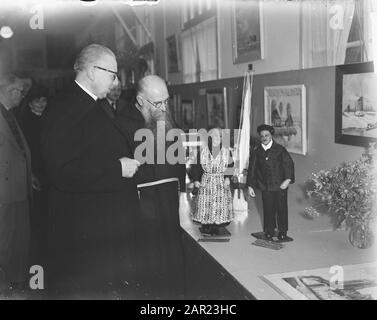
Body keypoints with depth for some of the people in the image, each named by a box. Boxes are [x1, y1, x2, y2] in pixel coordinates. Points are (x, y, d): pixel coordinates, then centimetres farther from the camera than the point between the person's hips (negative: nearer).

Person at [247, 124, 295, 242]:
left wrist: (288, 179, -17)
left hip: (280, 186, -1)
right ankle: (269, 232, 25)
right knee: (268, 209, 8)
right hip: (265, 187, 1)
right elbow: (252, 169, 6)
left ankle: (282, 232, 22)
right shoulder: (256, 151, 2)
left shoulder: (279, 149, -3)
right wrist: (250, 186, 3)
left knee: (281, 209, 7)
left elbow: (289, 164, -4)